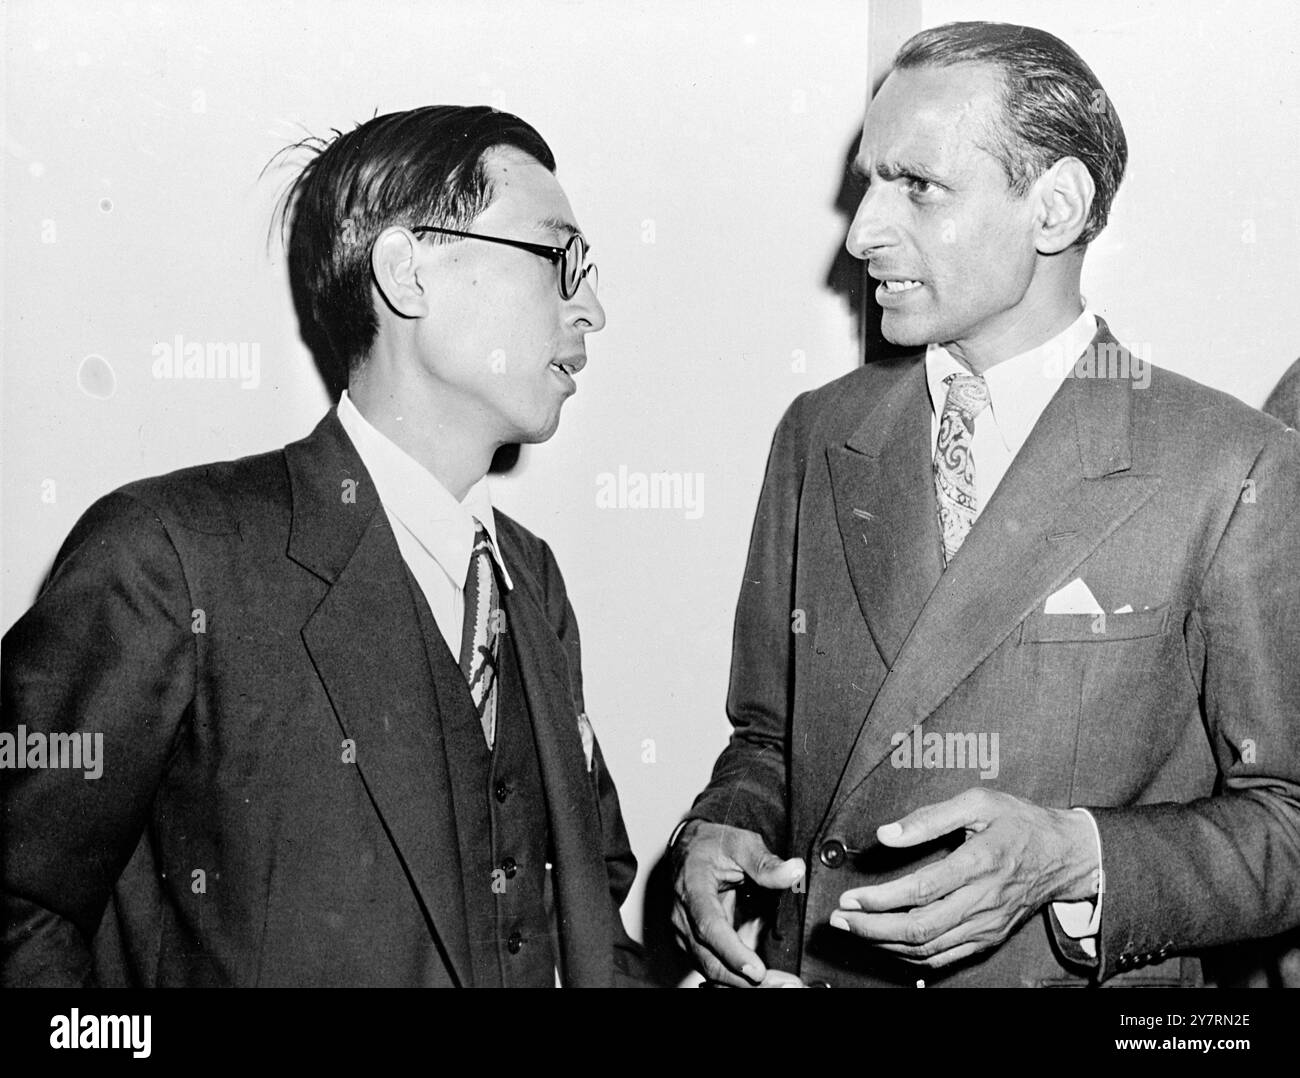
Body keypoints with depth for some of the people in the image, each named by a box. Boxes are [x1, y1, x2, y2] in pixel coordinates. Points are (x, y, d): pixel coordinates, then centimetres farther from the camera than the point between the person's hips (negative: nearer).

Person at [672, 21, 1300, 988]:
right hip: (806, 964, 4)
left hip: (1081, 973, -3)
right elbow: (768, 735, 6)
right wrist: (722, 831, -13)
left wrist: (1071, 858, -25)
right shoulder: (817, 435, -1)